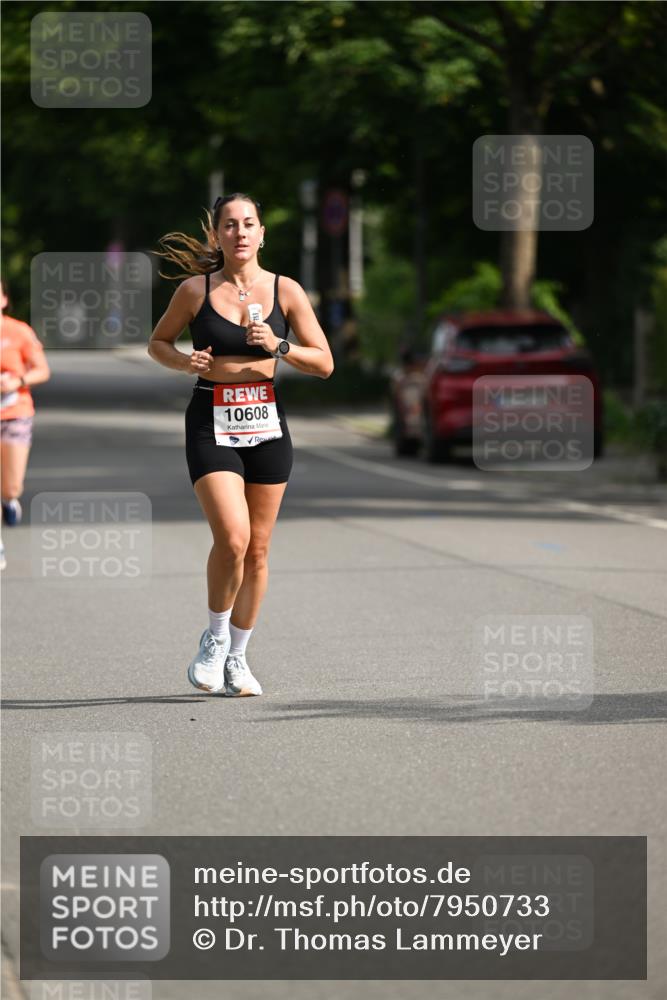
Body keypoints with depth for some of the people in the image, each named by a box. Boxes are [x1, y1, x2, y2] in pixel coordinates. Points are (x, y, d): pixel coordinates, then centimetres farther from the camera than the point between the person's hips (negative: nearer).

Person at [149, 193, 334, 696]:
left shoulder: (285, 291, 1)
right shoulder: (195, 290, -2)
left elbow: (324, 363, 3)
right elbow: (158, 342, 12)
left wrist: (279, 347, -14)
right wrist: (185, 362, -9)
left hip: (266, 427, 2)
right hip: (212, 426, -2)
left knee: (257, 549, 6)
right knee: (232, 538, -19)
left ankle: (237, 659, 20)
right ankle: (215, 639, 4)